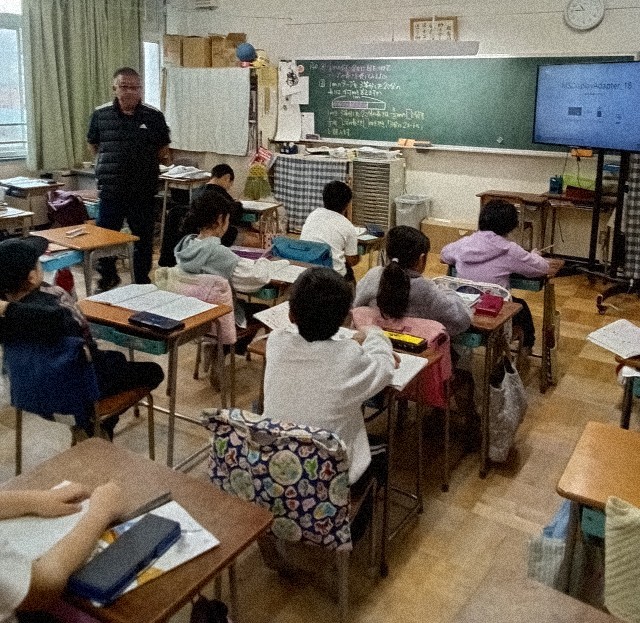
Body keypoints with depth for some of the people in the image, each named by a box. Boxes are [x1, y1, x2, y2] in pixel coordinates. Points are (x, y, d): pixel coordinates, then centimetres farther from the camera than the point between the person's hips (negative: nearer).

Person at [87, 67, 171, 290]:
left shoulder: (154, 116, -2)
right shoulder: (101, 114, 1)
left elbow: (163, 149, 7)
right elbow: (93, 144, 14)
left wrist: (145, 163, -3)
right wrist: (110, 163, 6)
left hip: (144, 190, -1)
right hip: (111, 189, 1)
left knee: (143, 238, 9)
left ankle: (142, 281, 25)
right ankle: (107, 277, 31)